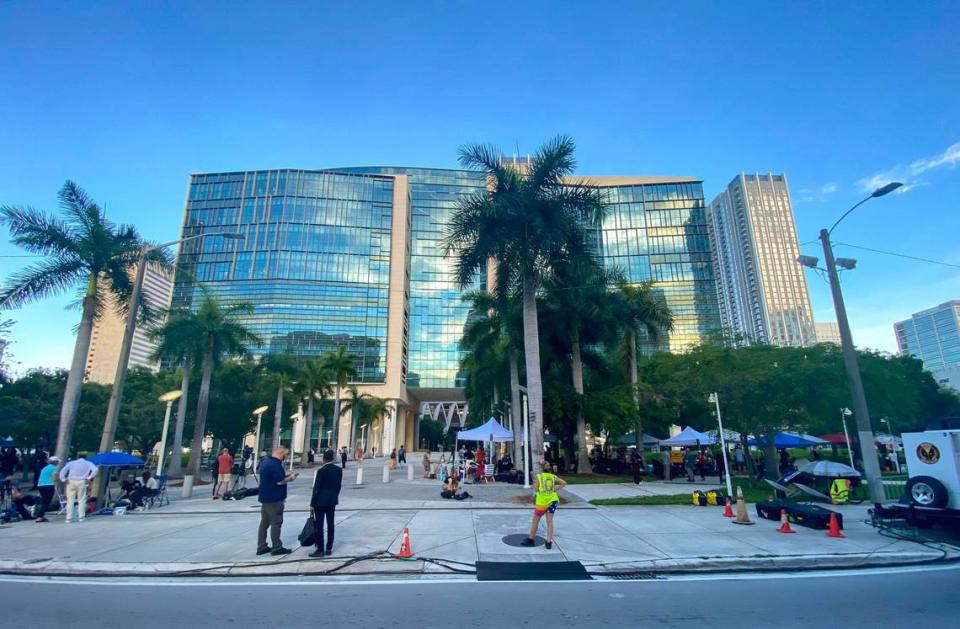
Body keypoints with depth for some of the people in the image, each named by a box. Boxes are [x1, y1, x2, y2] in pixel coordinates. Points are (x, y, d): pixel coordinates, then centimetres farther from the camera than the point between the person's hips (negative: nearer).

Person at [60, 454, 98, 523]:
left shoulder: (71, 463, 14)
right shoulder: (88, 463, 9)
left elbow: (63, 471, 0)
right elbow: (95, 470, -9)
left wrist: (64, 479, 1)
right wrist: (89, 478, -5)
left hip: (71, 482, 2)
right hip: (81, 482, -2)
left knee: (70, 500, 7)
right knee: (81, 500, 4)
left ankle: (69, 518, 4)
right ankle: (81, 517, 0)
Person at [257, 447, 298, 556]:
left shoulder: (266, 461, 11)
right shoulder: (276, 464, -21)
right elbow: (280, 481, -24)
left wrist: (284, 475, 13)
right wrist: (289, 478, -7)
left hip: (265, 497, 10)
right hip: (274, 498, -10)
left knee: (264, 522, 13)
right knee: (276, 523, -1)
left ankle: (261, 547, 18)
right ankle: (276, 548, 6)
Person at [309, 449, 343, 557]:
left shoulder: (321, 471, -16)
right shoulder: (339, 470, 0)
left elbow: (316, 488, -13)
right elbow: (339, 486, 6)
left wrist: (312, 504, -6)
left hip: (320, 501, -5)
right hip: (332, 501, 6)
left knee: (319, 526, 2)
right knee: (330, 524, 11)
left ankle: (320, 550, 4)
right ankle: (329, 548, 16)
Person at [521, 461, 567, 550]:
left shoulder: (538, 476, -6)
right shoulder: (553, 476, 6)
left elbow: (536, 488, -8)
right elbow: (564, 483, 3)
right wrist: (555, 490, 4)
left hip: (542, 501, -4)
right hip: (552, 500, 4)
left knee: (535, 521, 11)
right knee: (550, 521, 7)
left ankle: (531, 539, 24)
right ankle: (549, 542, 3)